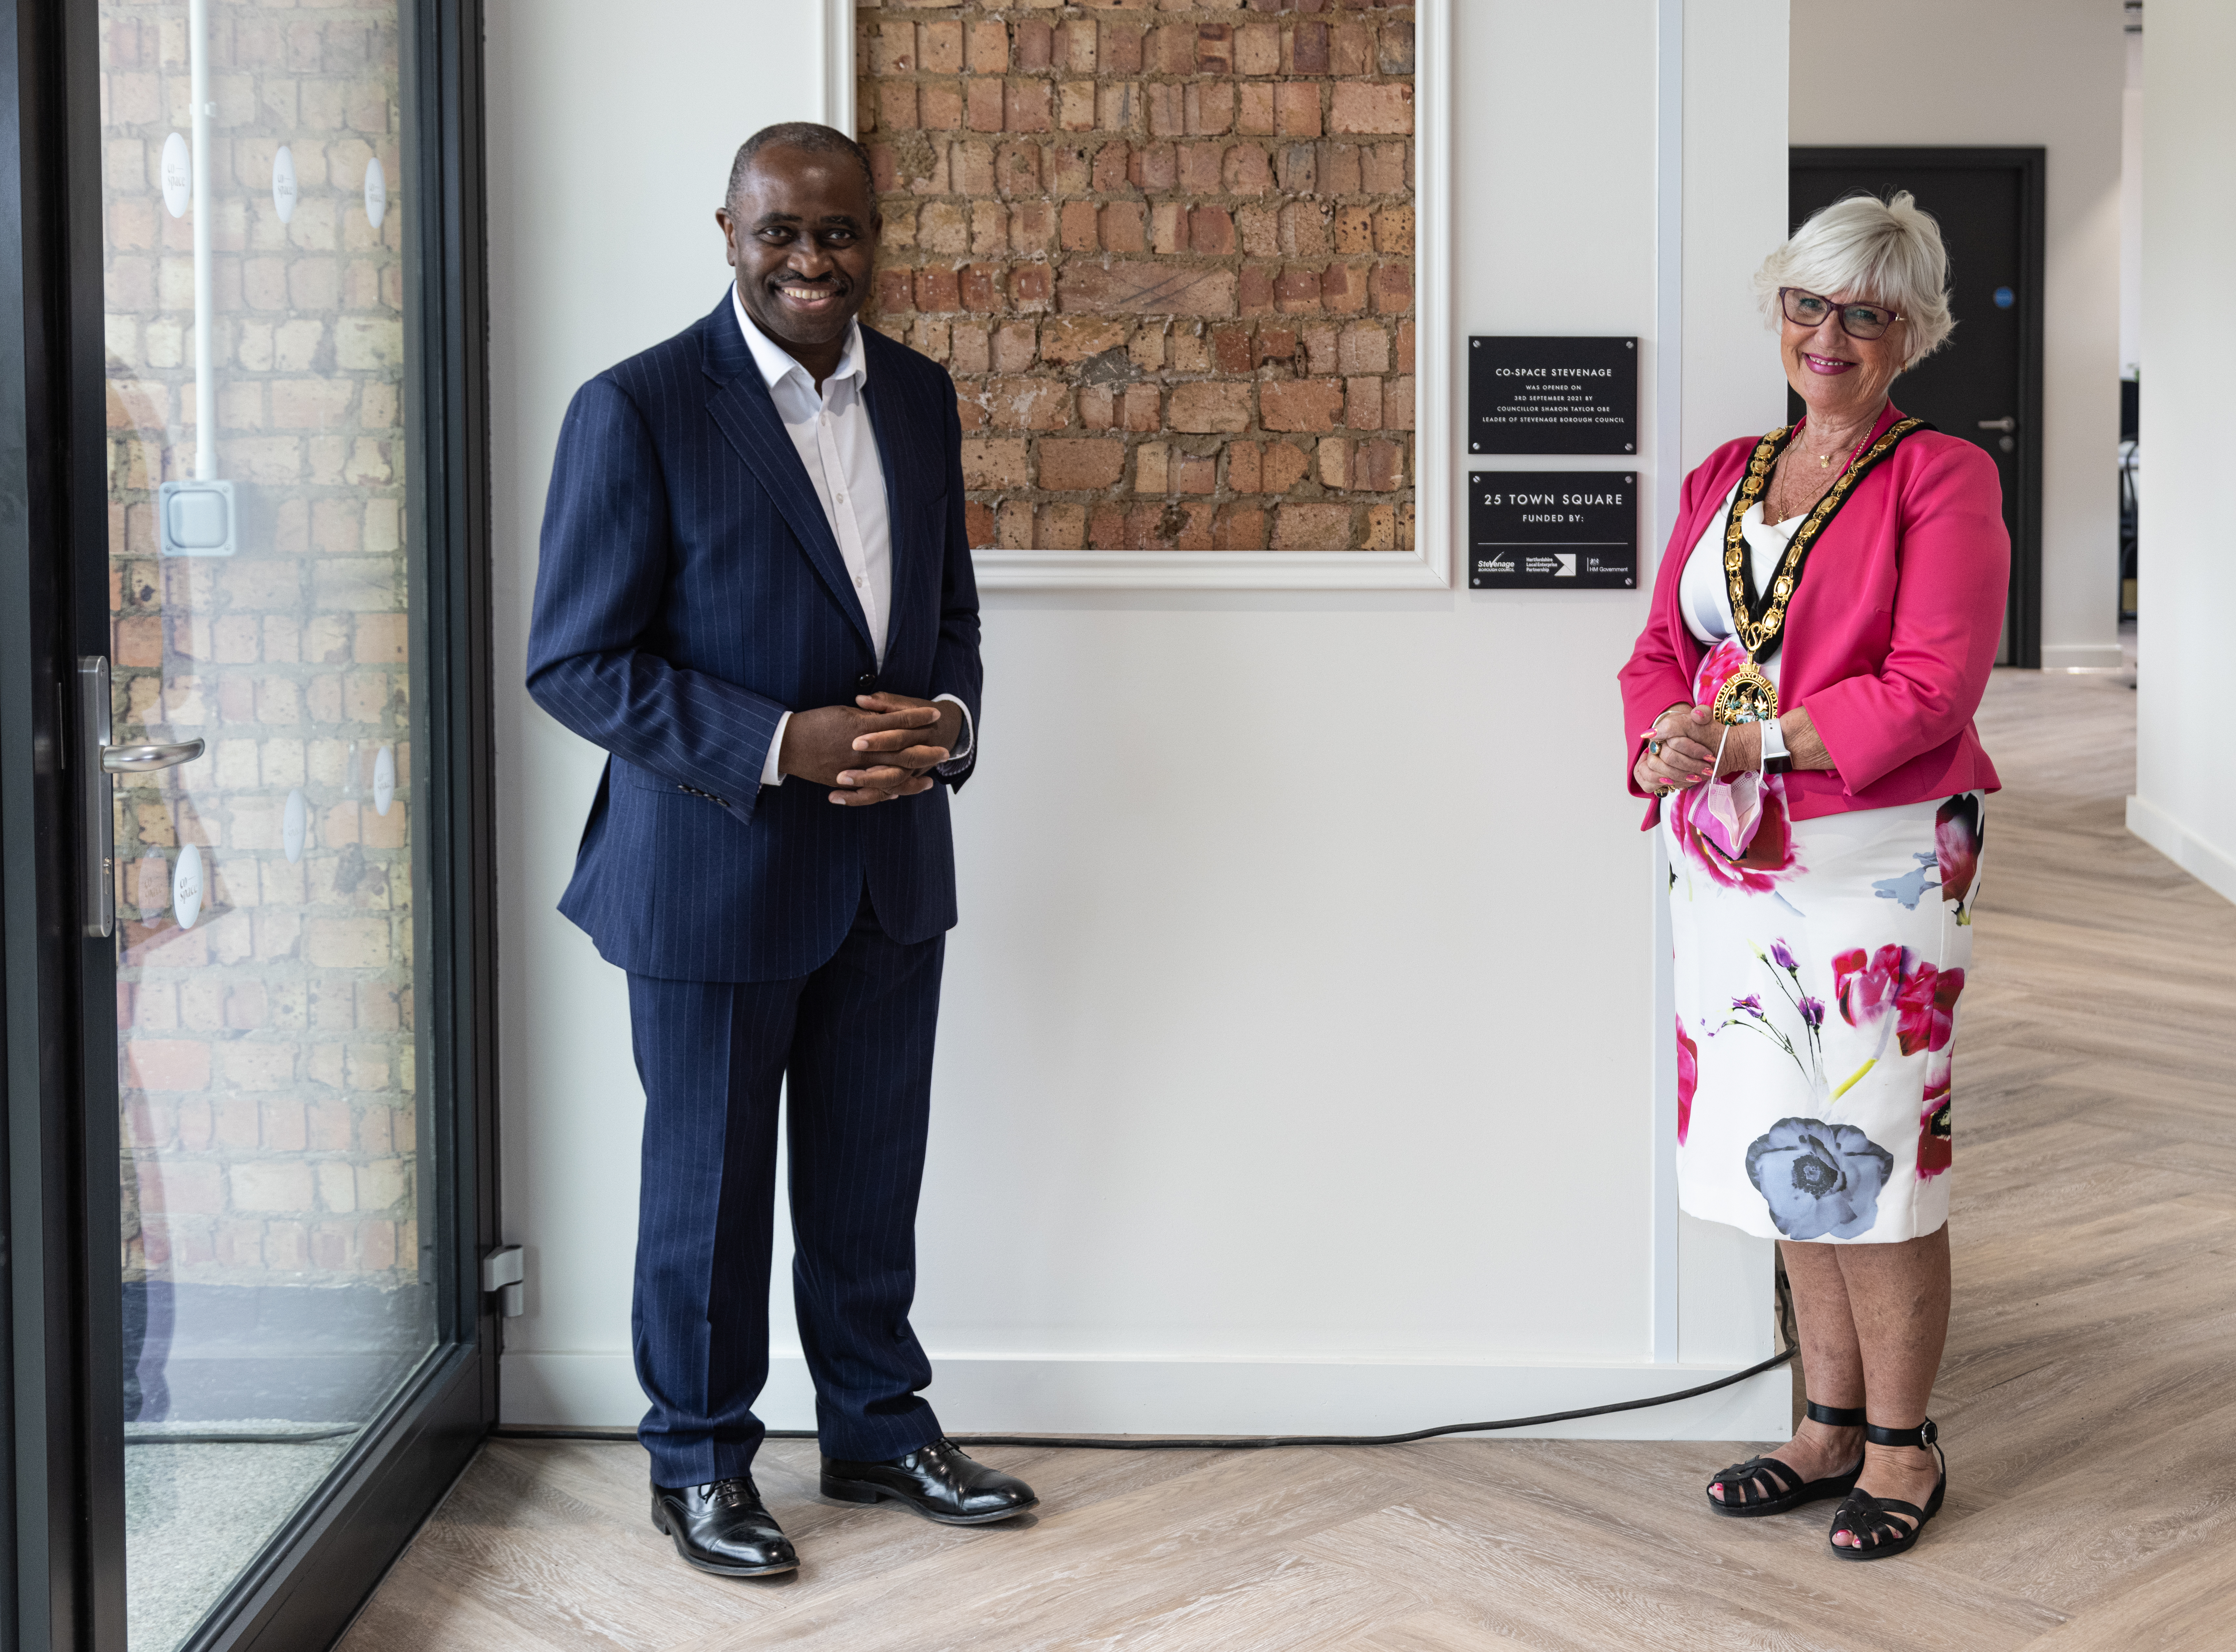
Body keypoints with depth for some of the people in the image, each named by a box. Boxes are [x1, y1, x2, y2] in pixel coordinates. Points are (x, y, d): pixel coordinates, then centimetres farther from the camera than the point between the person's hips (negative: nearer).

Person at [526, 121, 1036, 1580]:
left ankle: (880, 1429, 34)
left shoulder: (919, 397, 6)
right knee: (711, 1183, 10)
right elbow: (577, 663, -14)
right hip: (715, 870, -5)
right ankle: (700, 1462, 27)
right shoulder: (638, 409, -13)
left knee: (871, 1181, 16)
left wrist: (949, 719, -8)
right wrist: (782, 745, -23)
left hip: (891, 864, 5)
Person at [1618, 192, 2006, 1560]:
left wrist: (1753, 741, -19)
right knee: (1791, 1144, 11)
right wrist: (1664, 745, -11)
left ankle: (1902, 1448, 13)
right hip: (1734, 859, 6)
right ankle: (1832, 1429, 24)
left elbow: (1932, 686, -15)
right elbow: (1663, 650, 11)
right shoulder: (1725, 479, 15)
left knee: (1876, 1150, -2)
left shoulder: (1942, 478, -4)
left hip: (1880, 862, -6)